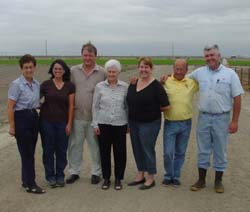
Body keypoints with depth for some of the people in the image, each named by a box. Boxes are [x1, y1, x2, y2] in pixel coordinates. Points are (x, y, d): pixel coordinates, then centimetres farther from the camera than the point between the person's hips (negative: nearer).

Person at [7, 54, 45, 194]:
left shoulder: (37, 84, 7)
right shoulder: (16, 84, -10)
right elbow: (10, 107, -11)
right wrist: (12, 126, -13)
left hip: (34, 117, 6)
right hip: (21, 118, -6)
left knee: (30, 151, 12)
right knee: (27, 152, -2)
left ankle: (26, 180, 25)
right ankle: (30, 184, 6)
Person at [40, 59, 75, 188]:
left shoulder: (70, 86, 1)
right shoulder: (46, 84, 0)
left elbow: (71, 106, 0)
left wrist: (69, 123, -3)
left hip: (62, 122, 1)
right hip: (47, 121, 0)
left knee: (61, 150, 6)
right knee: (48, 150, 7)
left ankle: (60, 176, 22)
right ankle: (50, 176, 20)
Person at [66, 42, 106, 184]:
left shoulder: (102, 73, -1)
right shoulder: (74, 71, 5)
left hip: (95, 116, -2)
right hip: (76, 115, 2)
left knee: (96, 146, 8)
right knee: (75, 144, 11)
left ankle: (96, 172, 23)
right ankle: (74, 172, 25)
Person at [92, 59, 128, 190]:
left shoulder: (125, 87, 1)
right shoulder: (99, 87, 1)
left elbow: (128, 107, 6)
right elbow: (95, 107, 3)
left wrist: (129, 123, 5)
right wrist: (95, 124, 0)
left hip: (120, 124, 0)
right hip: (103, 124, 0)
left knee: (120, 152, 5)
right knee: (104, 152, 7)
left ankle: (118, 179, 21)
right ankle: (106, 178, 22)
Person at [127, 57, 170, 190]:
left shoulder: (156, 86, -14)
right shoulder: (133, 84, 5)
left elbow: (165, 106, -16)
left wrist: (153, 111, -2)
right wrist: (128, 123, 10)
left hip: (149, 124, -6)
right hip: (133, 123, 6)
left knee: (148, 150, 2)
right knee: (137, 149, 14)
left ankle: (150, 179, 18)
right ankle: (140, 175, 30)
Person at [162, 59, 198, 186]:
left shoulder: (192, 83, 3)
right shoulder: (165, 82, -5)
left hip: (186, 123, 2)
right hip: (170, 123, -2)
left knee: (180, 153, 13)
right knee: (168, 153, 0)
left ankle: (176, 176, 29)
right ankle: (168, 176, 22)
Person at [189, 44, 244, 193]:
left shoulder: (230, 73, -6)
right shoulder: (199, 72, 3)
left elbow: (237, 98, -5)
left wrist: (235, 121, -8)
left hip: (221, 118, -2)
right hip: (204, 117, 3)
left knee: (220, 151, 9)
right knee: (203, 150, 11)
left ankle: (218, 181, 24)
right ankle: (201, 180, 24)